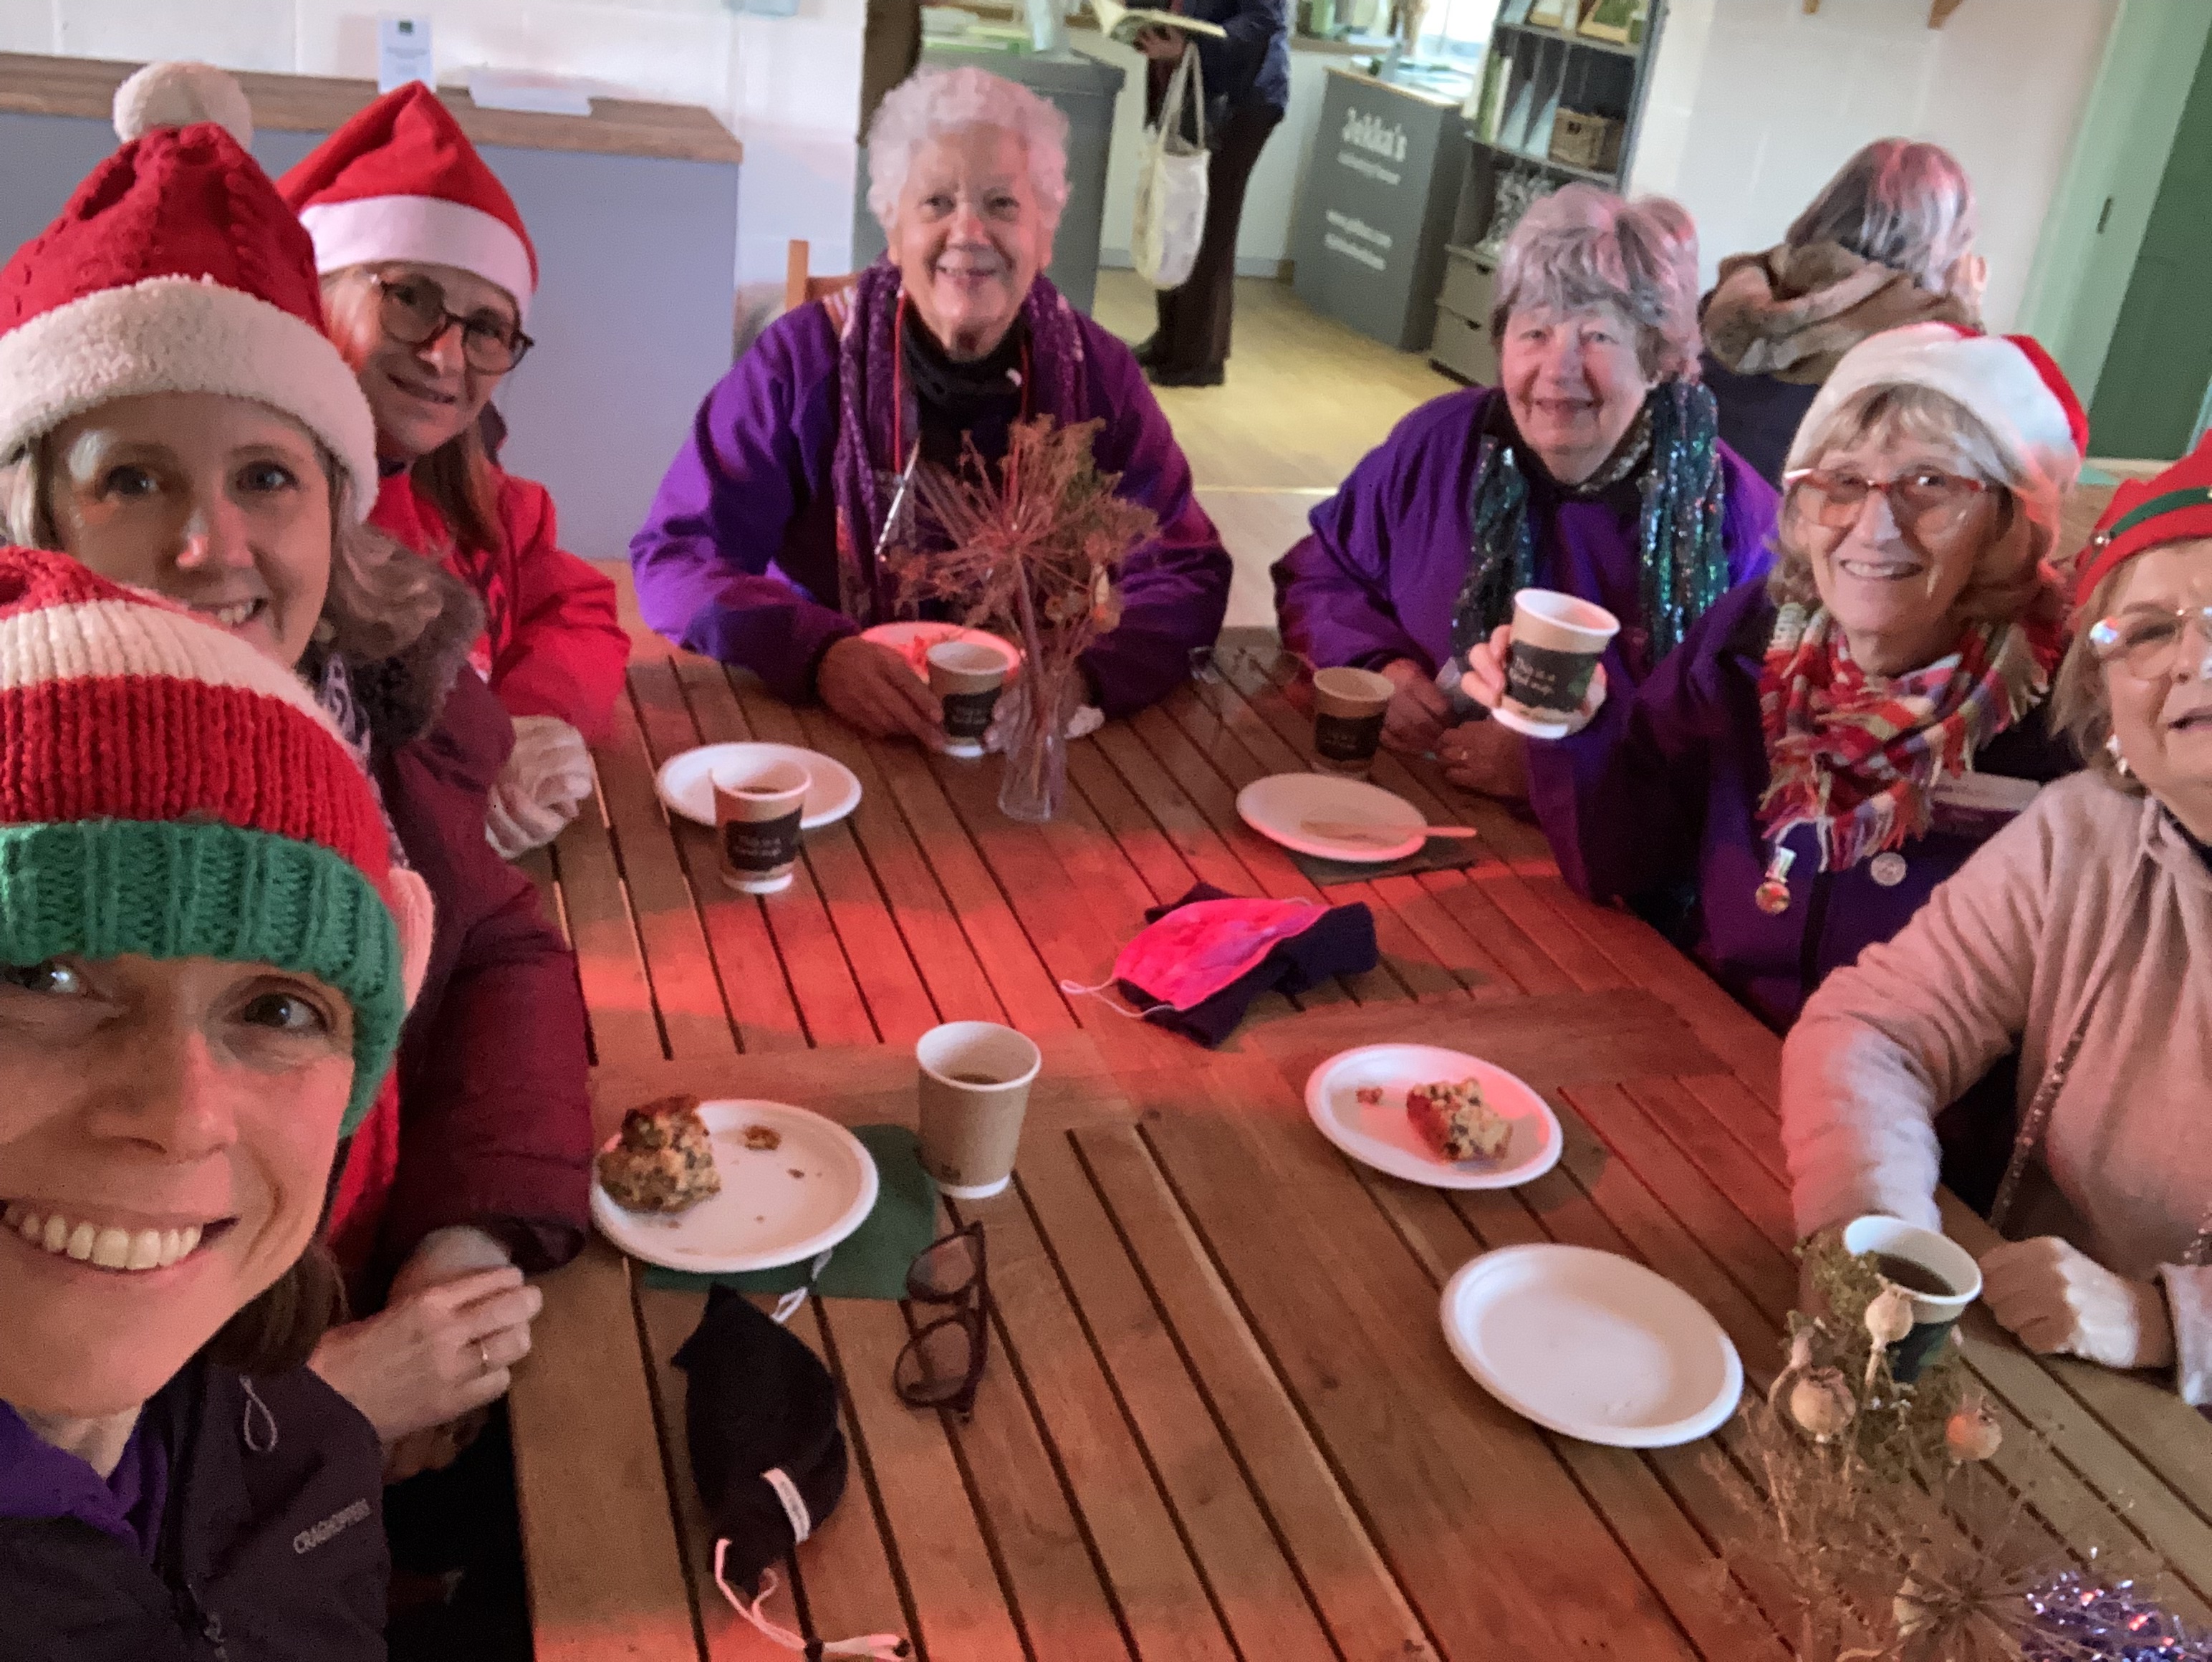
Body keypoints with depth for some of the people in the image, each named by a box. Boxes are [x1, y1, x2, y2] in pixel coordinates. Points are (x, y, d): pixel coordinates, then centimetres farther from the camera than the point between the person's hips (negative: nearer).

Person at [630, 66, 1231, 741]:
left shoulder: (1099, 373, -1)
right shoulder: (803, 359, -8)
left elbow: (1187, 573, -3)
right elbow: (676, 558, -10)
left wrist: (1083, 674, -24)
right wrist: (819, 654, -29)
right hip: (819, 723, -2)